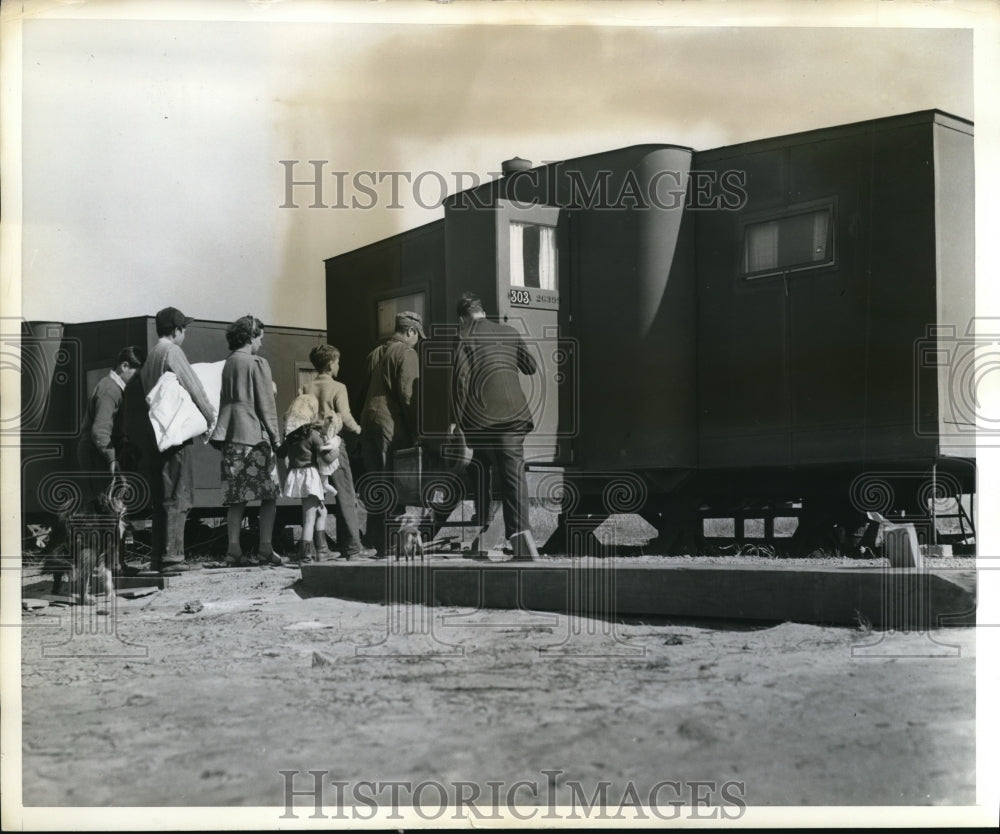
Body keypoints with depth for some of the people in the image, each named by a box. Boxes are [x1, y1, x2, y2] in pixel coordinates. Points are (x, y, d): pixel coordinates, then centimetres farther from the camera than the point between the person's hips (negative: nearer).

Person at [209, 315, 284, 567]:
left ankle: (234, 549, 3)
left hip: (232, 436, 6)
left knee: (236, 497, 6)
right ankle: (265, 548, -5)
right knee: (269, 494, -1)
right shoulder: (257, 363, -6)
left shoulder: (228, 364, 13)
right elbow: (266, 404, -7)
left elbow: (225, 401, 17)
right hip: (256, 434, -6)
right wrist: (276, 437, -3)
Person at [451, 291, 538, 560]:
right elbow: (531, 367, 19)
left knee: (482, 471, 18)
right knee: (513, 475, -5)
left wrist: (455, 418, -3)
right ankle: (519, 533, -20)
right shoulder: (509, 333, 10)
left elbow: (460, 380, -8)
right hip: (513, 415, 1)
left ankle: (482, 526, 23)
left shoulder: (463, 338, -1)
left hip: (478, 418, -1)